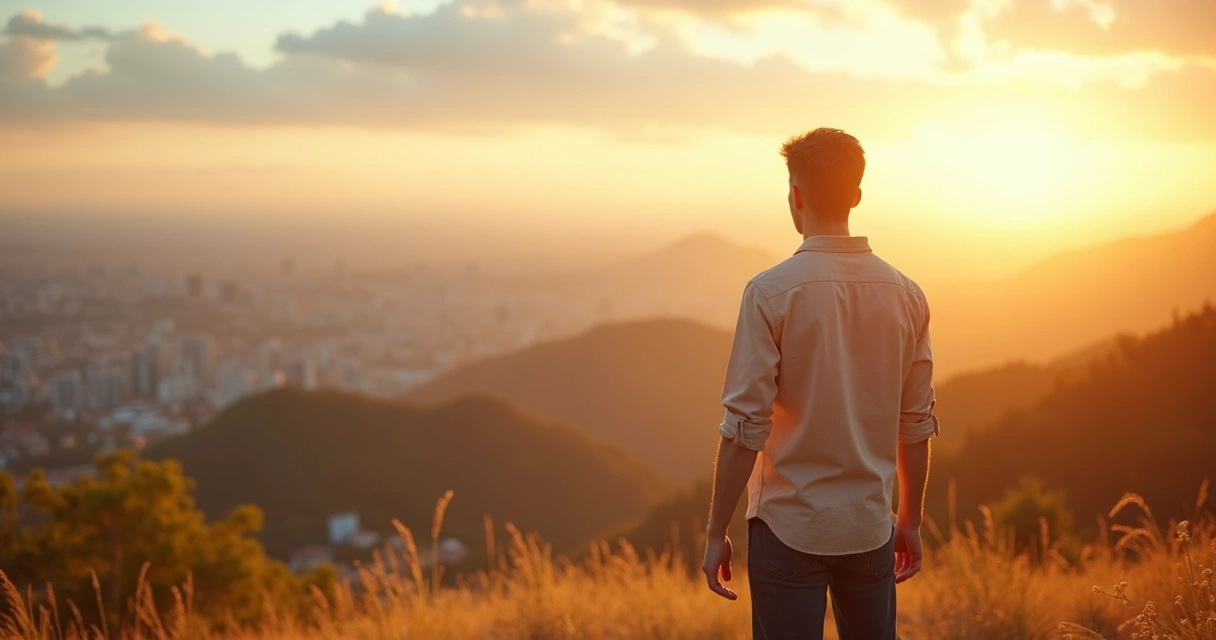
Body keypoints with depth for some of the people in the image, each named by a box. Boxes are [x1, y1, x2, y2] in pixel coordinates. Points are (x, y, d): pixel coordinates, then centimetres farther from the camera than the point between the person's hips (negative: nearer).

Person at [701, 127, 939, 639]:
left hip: (789, 526, -4)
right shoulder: (905, 294, 1)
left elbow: (745, 427, -13)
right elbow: (917, 424, 6)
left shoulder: (772, 291, -12)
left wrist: (716, 533, -5)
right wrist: (910, 521, 18)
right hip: (870, 526, 4)